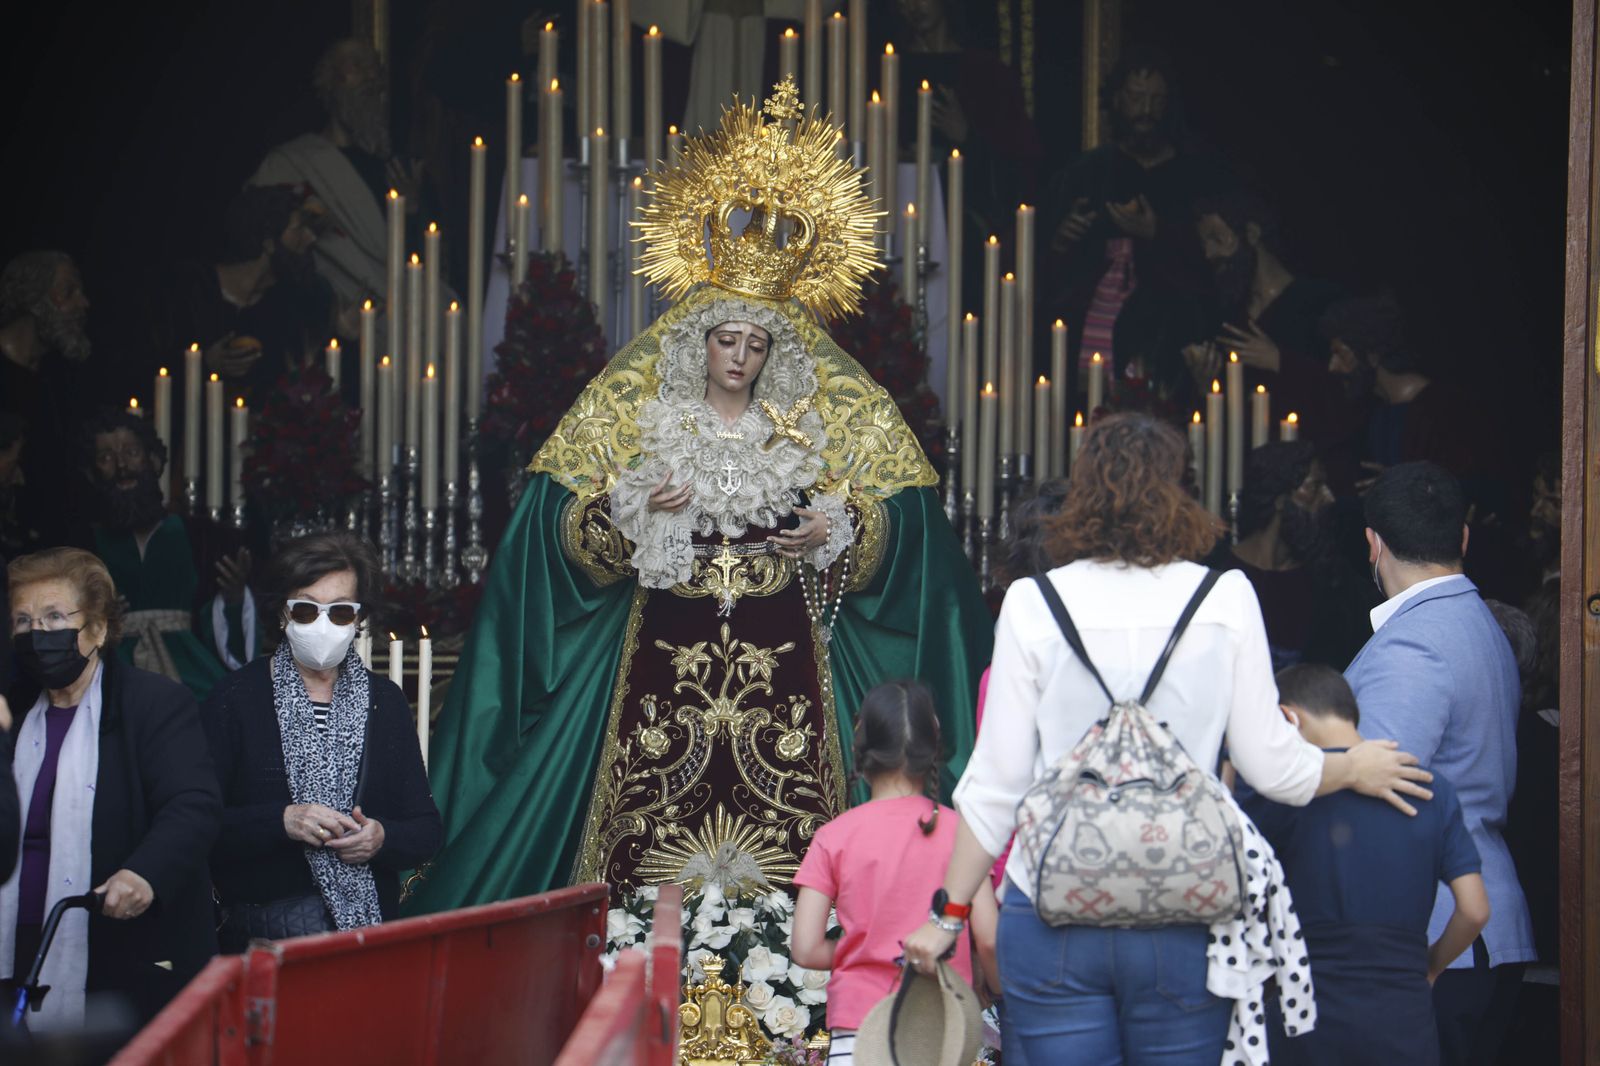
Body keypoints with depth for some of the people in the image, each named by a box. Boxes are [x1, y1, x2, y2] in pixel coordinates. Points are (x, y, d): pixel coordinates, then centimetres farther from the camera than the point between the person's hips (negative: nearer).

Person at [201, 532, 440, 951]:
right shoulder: (235, 699, 6)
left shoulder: (384, 701, 15)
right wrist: (280, 821, -15)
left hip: (370, 925, 2)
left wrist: (382, 838, -6)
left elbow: (426, 830, 15)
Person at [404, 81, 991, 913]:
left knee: (780, 824, -9)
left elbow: (886, 526, 10)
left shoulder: (814, 426, 10)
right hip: (667, 650, 0)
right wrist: (634, 513, -12)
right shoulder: (640, 418, 9)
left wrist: (833, 532, -9)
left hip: (781, 654, 0)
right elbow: (575, 534, 6)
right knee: (661, 821, -7)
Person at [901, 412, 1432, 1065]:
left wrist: (948, 913, 9)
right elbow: (1272, 766, 3)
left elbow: (996, 782, 1)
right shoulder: (1224, 600, 1)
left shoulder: (1033, 604, 1)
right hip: (1184, 923, 0)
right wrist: (1356, 768, 23)